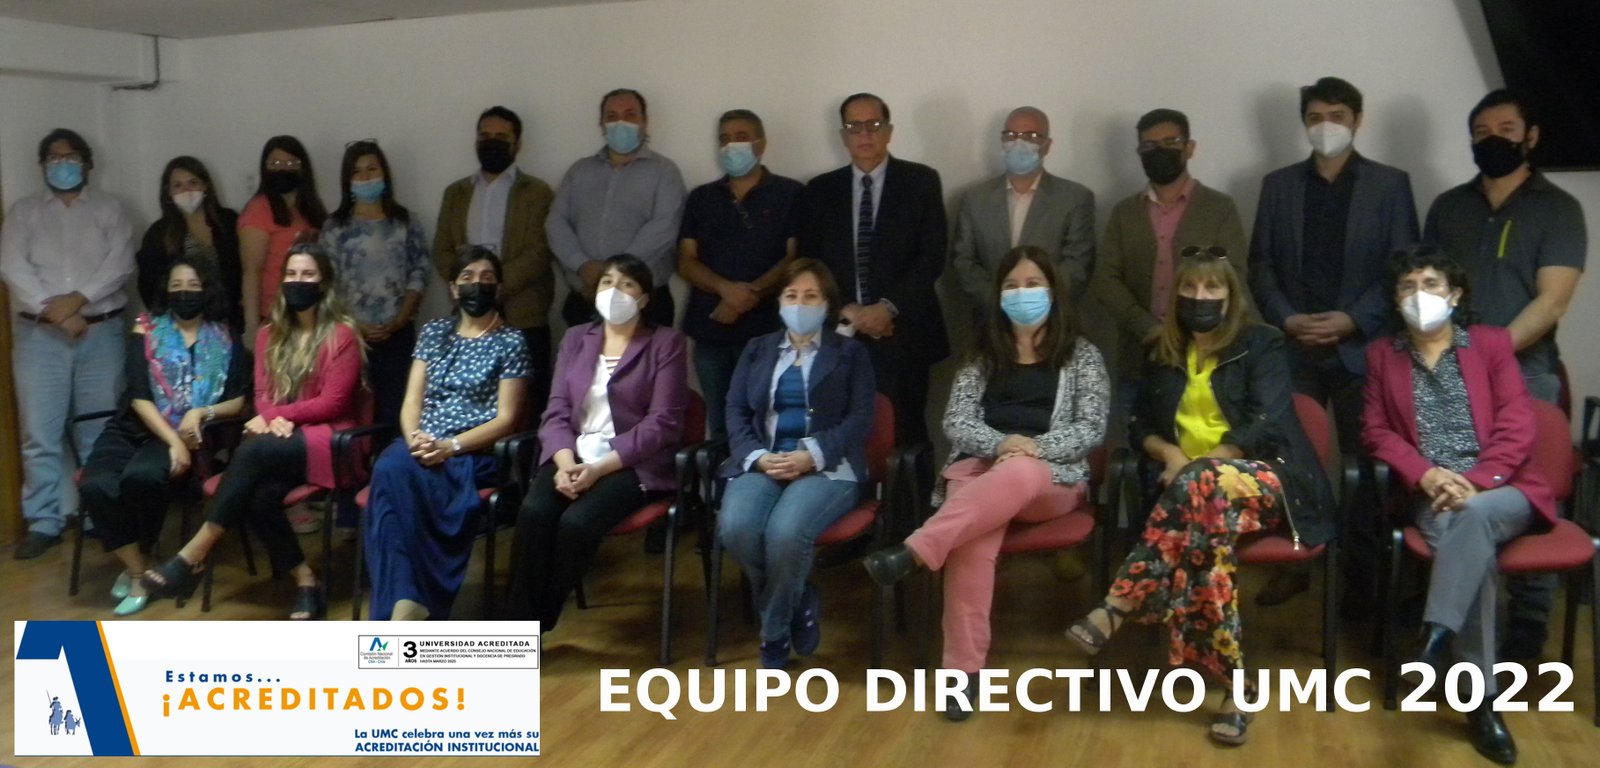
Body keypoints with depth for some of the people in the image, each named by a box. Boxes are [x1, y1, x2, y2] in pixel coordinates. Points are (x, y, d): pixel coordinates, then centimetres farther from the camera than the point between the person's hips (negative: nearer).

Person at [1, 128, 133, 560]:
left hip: (101, 332, 0)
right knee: (40, 434, -1)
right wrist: (54, 310, -13)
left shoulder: (108, 211, 10)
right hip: (39, 334, 1)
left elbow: (120, 264, -4)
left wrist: (77, 299, -16)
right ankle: (44, 522, 5)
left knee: (99, 431, 2)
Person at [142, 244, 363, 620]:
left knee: (254, 449, -34)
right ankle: (304, 581, -16)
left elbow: (333, 403, -8)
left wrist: (280, 415, -14)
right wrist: (274, 419, -12)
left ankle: (194, 555, -30)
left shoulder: (342, 335, -3)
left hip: (327, 440, -5)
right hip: (279, 440, 5)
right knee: (260, 496, -30)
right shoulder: (269, 335, 15)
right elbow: (262, 395, 11)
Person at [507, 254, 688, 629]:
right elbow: (556, 411, 7)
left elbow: (662, 422, -8)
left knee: (577, 522, -30)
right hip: (574, 457, 4)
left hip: (632, 464, -3)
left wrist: (600, 468, -17)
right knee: (533, 512, -27)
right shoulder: (576, 338, 15)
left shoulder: (666, 343, 2)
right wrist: (565, 463, -13)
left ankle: (534, 627, -13)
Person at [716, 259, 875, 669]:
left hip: (827, 466, -3)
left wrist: (811, 456, -15)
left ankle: (775, 631, -7)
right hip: (762, 463, 3)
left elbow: (860, 418, 1)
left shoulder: (851, 352, 13)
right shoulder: (757, 349, 22)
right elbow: (736, 411, 11)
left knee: (785, 532, -34)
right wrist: (758, 457, -10)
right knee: (735, 528, -31)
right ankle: (800, 604, -4)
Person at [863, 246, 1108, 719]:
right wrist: (1001, 444, -16)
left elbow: (1092, 429, 1)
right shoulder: (983, 354, 16)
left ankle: (913, 553, -47)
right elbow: (956, 422, 6)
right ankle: (964, 668, -33)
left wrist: (1034, 447, -17)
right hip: (982, 467, 1)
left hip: (1052, 479, -1)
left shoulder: (1081, 355, 11)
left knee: (1018, 474, -41)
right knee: (973, 539, -35)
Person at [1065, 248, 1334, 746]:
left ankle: (1115, 611, -41)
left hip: (1266, 480, -3)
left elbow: (1264, 425, -9)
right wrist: (1169, 454, -4)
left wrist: (1194, 467, -16)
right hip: (1192, 483, 3)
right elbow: (1142, 426, 19)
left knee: (1199, 490, -39)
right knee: (1207, 523, -35)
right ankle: (1235, 690, -35)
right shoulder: (1163, 354, 19)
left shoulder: (1261, 345, 4)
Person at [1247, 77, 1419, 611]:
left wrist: (1354, 319, -12)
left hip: (1362, 346, -1)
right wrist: (1285, 318, -8)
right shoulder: (1278, 184, 10)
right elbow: (1261, 264, 7)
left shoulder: (1390, 184, 4)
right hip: (1294, 347, 2)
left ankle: (1363, 576, 12)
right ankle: (1293, 565, 16)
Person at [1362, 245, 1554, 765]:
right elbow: (1376, 430, 9)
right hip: (1436, 498, 1)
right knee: (1470, 545, -32)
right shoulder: (1383, 355, 18)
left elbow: (1518, 425, 2)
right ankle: (1484, 699, -29)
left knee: (1475, 518, -37)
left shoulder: (1492, 343, 12)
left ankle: (1435, 639, -45)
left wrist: (1477, 480, -15)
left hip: (1500, 491, 0)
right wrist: (1424, 473, -10)